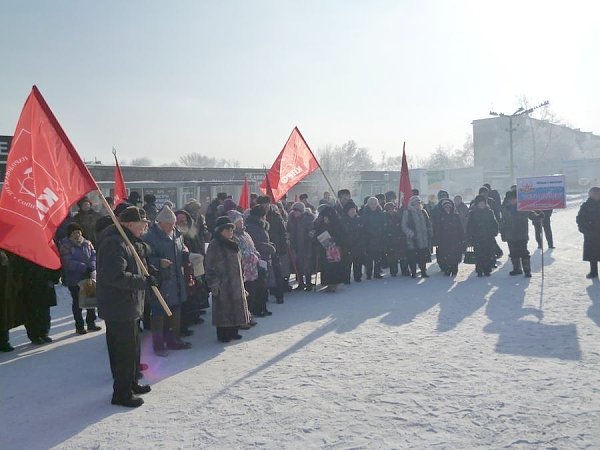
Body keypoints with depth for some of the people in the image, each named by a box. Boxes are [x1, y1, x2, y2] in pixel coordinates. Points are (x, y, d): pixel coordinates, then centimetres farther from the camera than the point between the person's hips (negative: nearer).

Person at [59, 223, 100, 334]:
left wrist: (92, 266, -19)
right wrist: (84, 267, -24)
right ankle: (79, 326, 16)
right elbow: (69, 262, -18)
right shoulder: (65, 246, -9)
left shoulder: (87, 243, 6)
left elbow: (94, 255, 1)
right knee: (77, 303, 6)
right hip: (74, 280, -4)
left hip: (89, 277, 4)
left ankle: (91, 323, 22)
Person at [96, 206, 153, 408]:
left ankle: (130, 384, 35)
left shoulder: (125, 241, 15)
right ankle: (122, 393, 9)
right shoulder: (115, 243, -21)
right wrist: (144, 281, -23)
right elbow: (117, 276, -29)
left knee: (131, 347, 21)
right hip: (119, 308, -11)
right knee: (125, 350, -2)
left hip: (127, 306, 11)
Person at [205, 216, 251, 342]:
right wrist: (214, 284, -17)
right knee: (223, 308, -2)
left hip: (236, 283, 8)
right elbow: (210, 266, -13)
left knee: (236, 306, 11)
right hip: (223, 284, -8)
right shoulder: (214, 246, -11)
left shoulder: (232, 245, 14)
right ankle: (223, 334, 8)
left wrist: (241, 279, 20)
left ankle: (233, 331, 22)